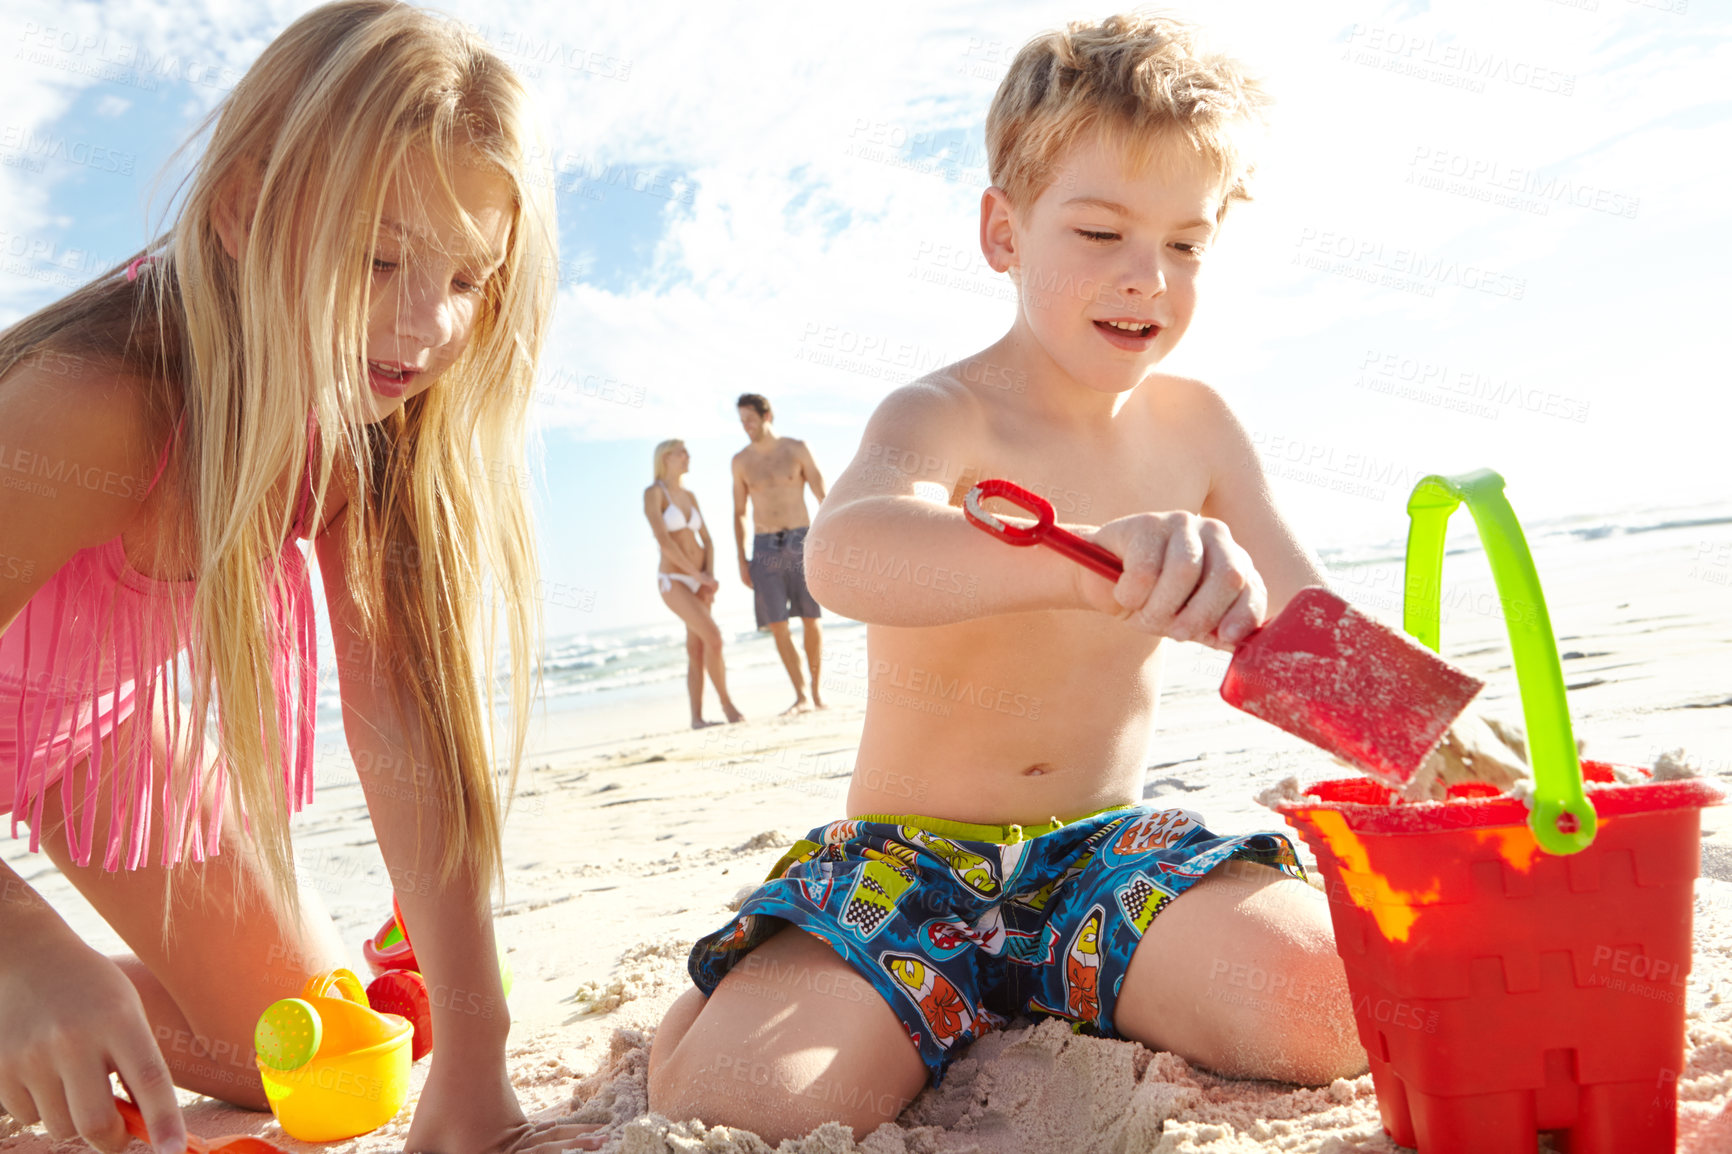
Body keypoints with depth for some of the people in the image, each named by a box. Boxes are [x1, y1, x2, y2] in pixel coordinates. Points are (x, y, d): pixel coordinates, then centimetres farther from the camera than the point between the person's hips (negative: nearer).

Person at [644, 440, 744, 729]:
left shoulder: (689, 495, 12)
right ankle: (727, 702, -5)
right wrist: (700, 576, -18)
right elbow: (664, 541, -18)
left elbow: (706, 540, 11)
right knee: (713, 637, -19)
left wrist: (710, 576, -7)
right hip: (674, 581, -6)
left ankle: (697, 717, 7)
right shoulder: (653, 493, -9)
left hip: (699, 580, 6)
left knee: (696, 649, 3)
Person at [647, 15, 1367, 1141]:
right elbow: (846, 555, -39)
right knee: (735, 1089, -24)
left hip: (1109, 846, 4)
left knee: (1328, 1007, -23)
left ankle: (1065, 995, 7)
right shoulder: (942, 416, -15)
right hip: (911, 861, -3)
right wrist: (1094, 560, -57)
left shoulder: (1194, 424, 3)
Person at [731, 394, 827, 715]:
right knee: (777, 625, -5)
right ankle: (801, 696, 2)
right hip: (765, 547, 2)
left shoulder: (797, 449, 1)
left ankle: (817, 689, 14)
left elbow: (822, 496, 1)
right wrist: (741, 559, 5)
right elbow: (738, 514, 12)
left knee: (810, 619, -1)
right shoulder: (740, 461, 7)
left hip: (801, 541, -1)